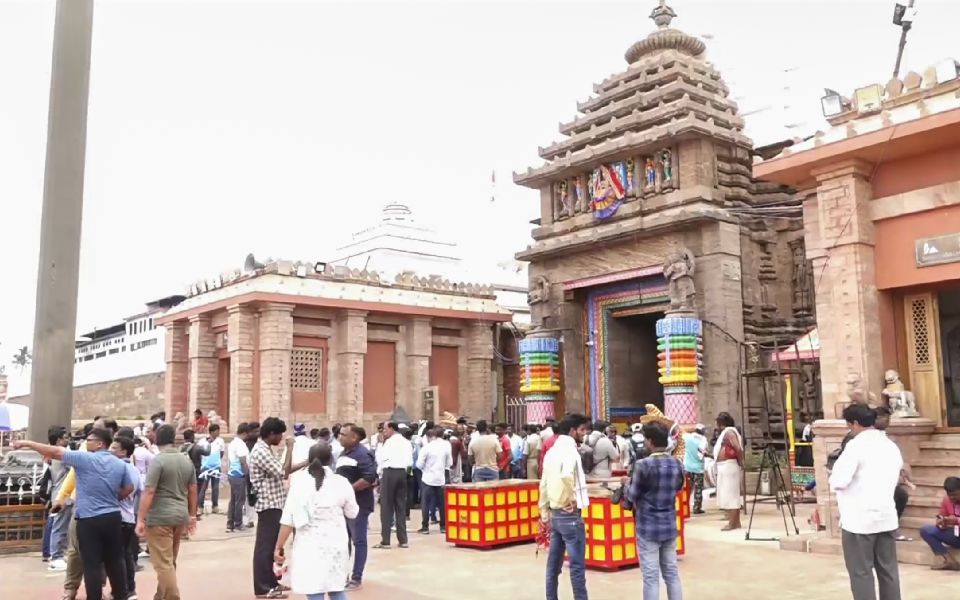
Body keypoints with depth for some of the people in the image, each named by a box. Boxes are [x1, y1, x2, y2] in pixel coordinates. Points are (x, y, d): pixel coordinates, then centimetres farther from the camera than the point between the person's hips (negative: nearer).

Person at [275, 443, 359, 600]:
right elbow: (352, 513, 10)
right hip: (335, 545, 2)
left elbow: (288, 519, -9)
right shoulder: (341, 482, -3)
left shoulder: (299, 481, -7)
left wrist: (279, 547, -1)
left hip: (309, 547, -2)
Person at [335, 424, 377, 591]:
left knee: (359, 541, 0)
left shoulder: (362, 454, -15)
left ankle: (356, 578, 5)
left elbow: (369, 478, -25)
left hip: (358, 504, -9)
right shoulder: (344, 453, 12)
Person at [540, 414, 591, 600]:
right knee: (577, 565, 0)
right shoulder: (570, 450, -15)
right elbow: (566, 475, -36)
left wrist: (544, 512, 18)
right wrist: (571, 499, -21)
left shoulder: (552, 451, 12)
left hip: (554, 514, 9)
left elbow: (544, 485, 15)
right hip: (570, 515, -9)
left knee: (554, 563, 13)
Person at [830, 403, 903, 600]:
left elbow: (839, 481, -19)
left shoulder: (856, 445, -14)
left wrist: (832, 478, 1)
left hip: (859, 519, -7)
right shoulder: (891, 446, 11)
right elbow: (893, 479, 19)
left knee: (861, 572, 1)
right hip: (886, 517, 7)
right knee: (888, 570, 13)